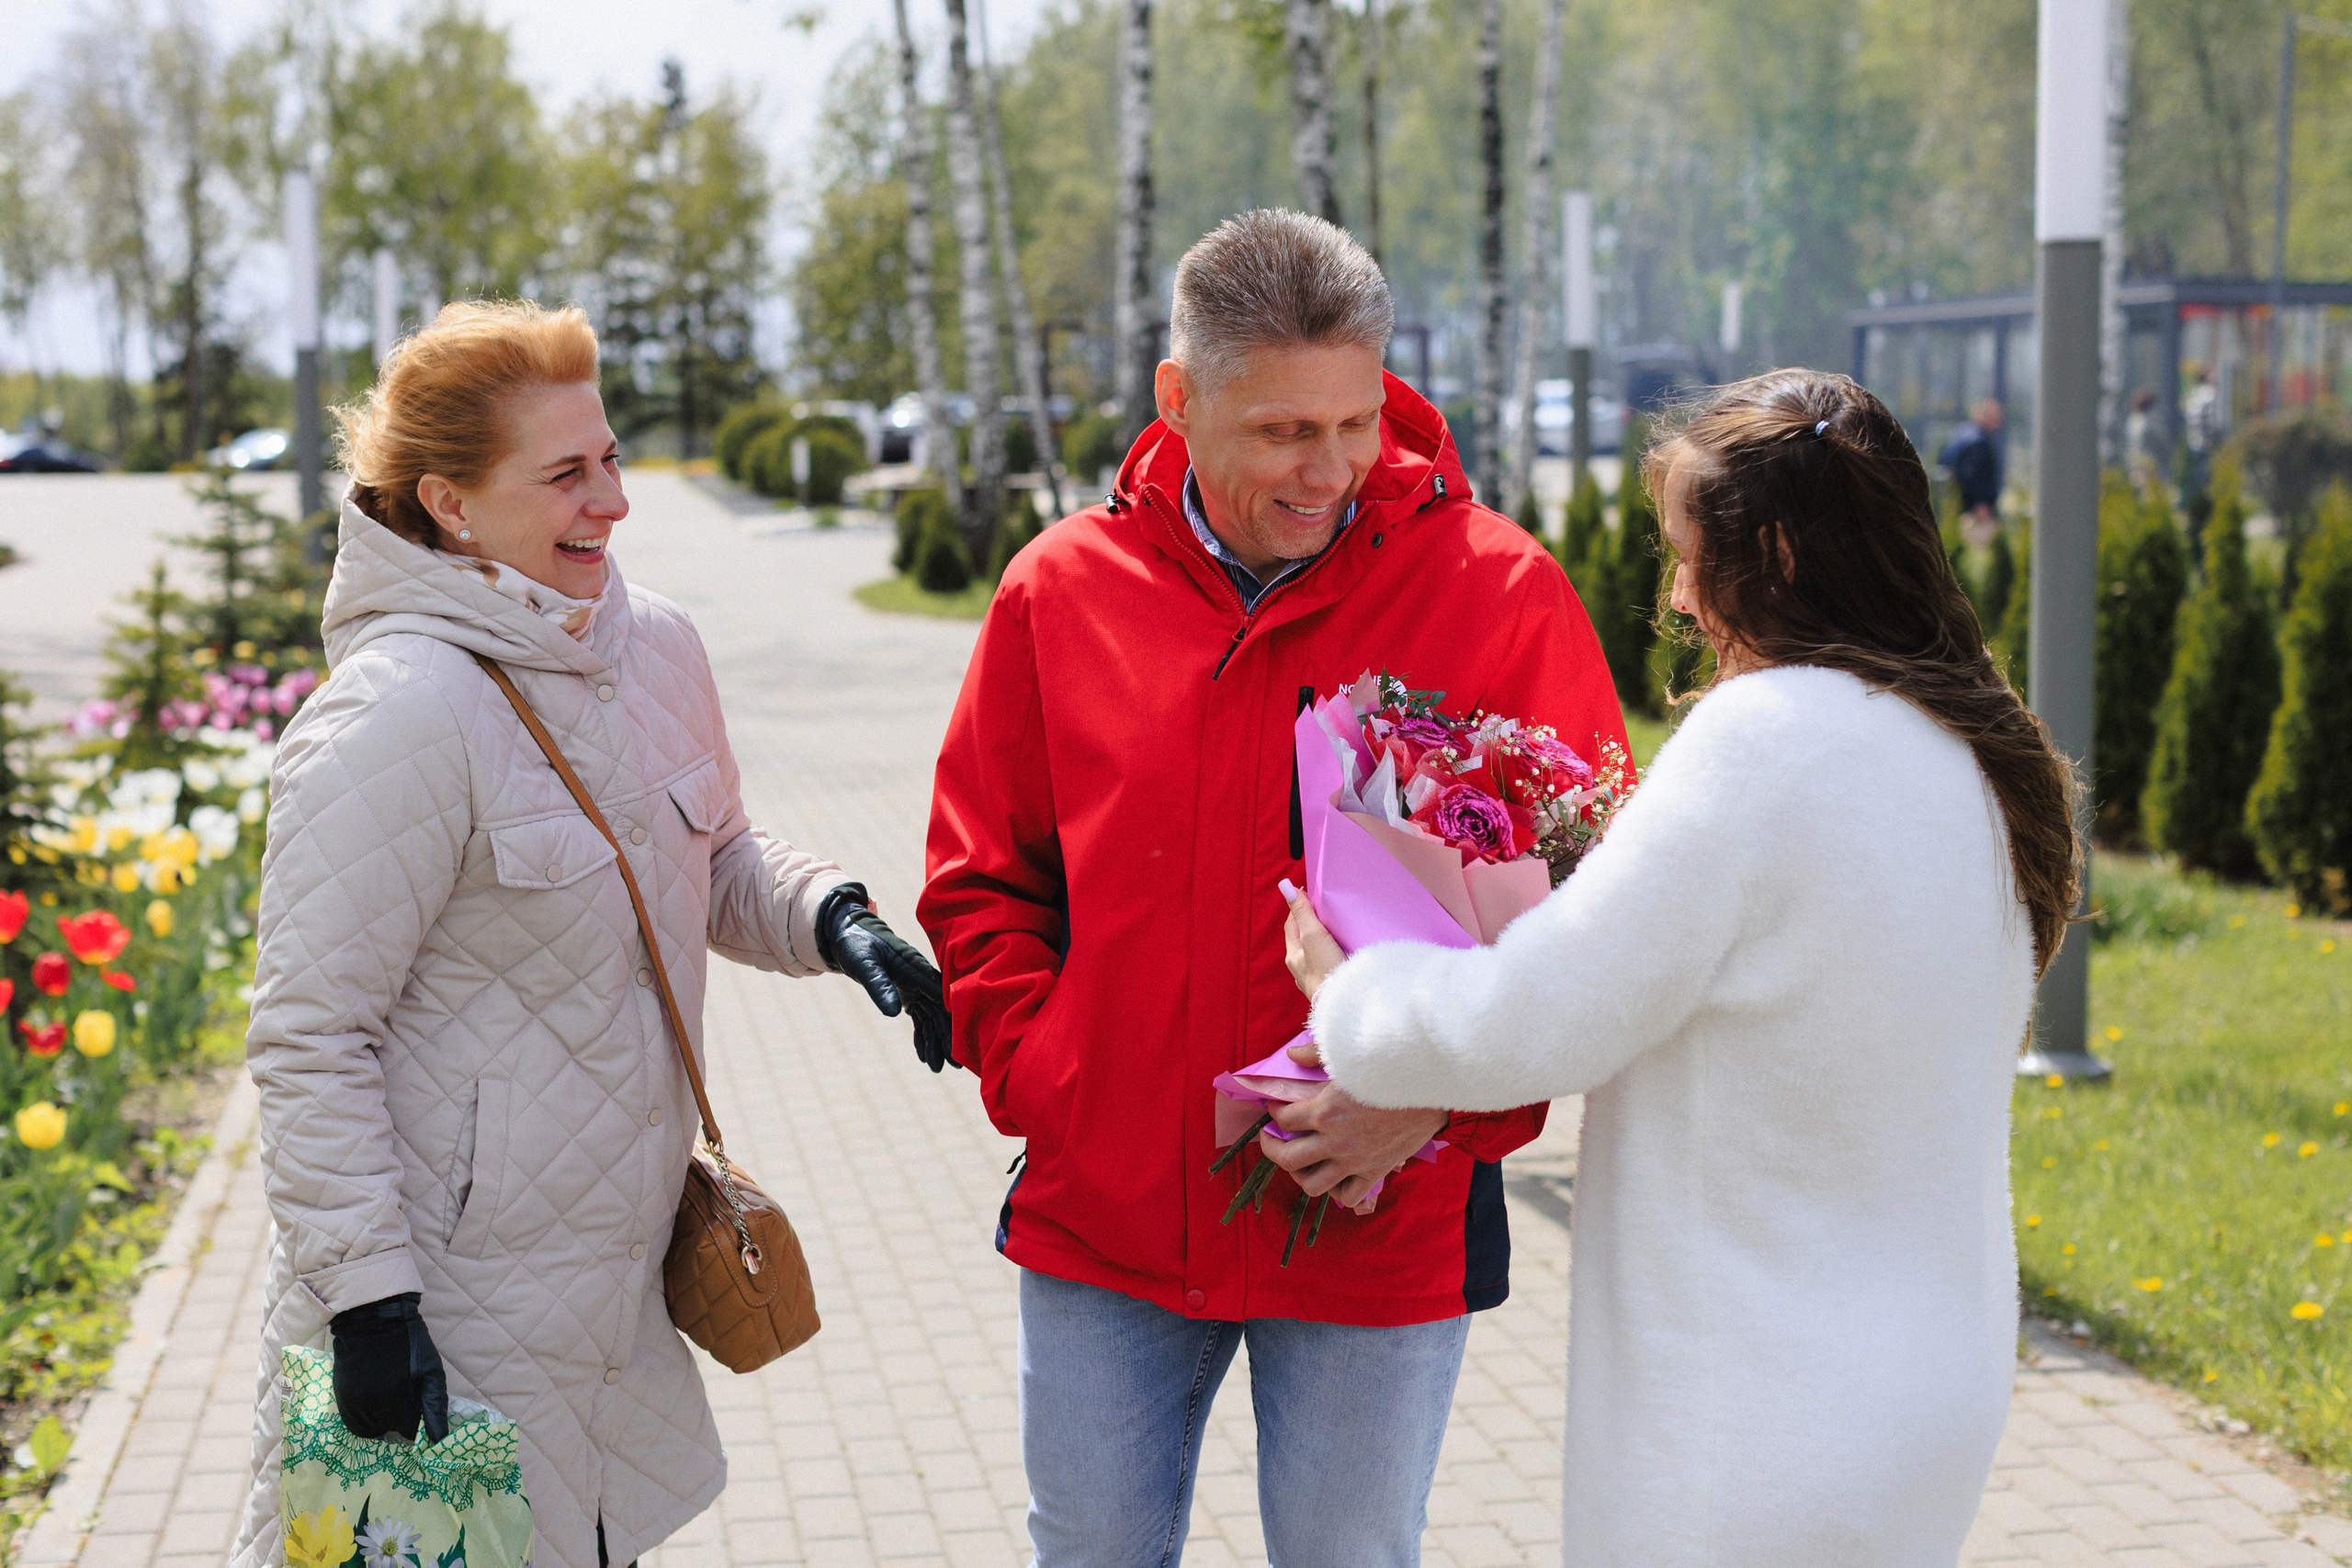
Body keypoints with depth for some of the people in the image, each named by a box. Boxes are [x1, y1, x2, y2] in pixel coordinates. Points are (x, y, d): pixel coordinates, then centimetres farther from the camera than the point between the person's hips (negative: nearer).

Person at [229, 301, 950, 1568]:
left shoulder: (654, 647, 2)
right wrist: (367, 1297, -20)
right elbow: (307, 1041, -19)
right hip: (450, 1308, -7)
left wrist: (834, 919, -2)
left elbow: (715, 863, 19)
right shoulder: (396, 718, -21)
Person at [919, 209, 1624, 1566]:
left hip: (1381, 1232, -2)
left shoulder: (1498, 590, -8)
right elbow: (983, 882, 9)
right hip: (1102, 1220, 2)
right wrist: (1036, 1076, -5)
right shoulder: (1062, 590, 0)